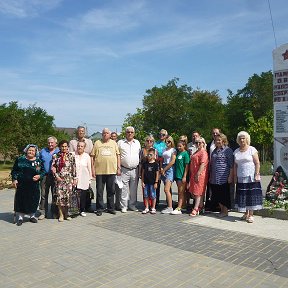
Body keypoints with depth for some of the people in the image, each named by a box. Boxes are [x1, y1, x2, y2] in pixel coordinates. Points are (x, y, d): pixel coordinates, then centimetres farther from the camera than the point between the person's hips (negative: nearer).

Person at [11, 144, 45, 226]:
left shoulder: (39, 161, 7)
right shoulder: (20, 159, 6)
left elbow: (43, 171, 9)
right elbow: (14, 171, 8)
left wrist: (39, 176, -10)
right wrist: (14, 179, -3)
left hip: (34, 185, 1)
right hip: (21, 185, -1)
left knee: (33, 200, 6)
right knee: (21, 200, 1)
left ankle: (32, 216, 23)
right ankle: (20, 217, 13)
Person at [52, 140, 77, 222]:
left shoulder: (71, 155, 4)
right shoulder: (56, 156, 6)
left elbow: (74, 168, 3)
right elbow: (53, 167, 4)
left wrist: (75, 178, 0)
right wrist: (56, 176, -7)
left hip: (69, 179, 0)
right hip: (59, 179, 0)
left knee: (68, 196, 1)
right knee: (59, 195, -5)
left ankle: (66, 213, 15)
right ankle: (61, 214, 4)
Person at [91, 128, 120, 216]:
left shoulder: (114, 143, 12)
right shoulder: (97, 143, 7)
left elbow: (118, 155, 11)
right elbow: (93, 156, 4)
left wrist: (118, 167, 3)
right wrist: (93, 168, -3)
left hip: (111, 170, 1)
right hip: (100, 171, -1)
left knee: (111, 191, 8)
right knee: (99, 191, 3)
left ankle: (111, 208, 20)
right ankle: (99, 209, 13)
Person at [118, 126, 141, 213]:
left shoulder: (137, 143, 13)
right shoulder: (120, 142, 3)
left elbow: (140, 155, 17)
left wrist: (139, 169, 12)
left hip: (135, 170, 3)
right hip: (124, 170, -3)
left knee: (134, 189, 9)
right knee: (124, 189, -1)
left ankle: (132, 205, 21)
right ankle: (124, 206, 7)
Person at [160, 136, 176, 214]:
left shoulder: (173, 150, -1)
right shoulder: (164, 150, 18)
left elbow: (172, 161, -10)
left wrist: (164, 169, -8)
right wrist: (161, 168, 0)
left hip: (170, 169, -6)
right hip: (164, 169, 6)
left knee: (166, 189, -13)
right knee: (168, 190, 7)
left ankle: (170, 207, -9)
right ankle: (168, 206, 11)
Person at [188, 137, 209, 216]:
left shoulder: (203, 152, -11)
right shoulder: (196, 152, 19)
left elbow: (203, 164, -20)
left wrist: (198, 174, -23)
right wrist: (192, 174, 19)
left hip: (200, 175, -9)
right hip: (194, 174, 9)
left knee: (198, 192, -5)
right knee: (193, 192, 11)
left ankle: (195, 209, -1)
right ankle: (200, 205, 22)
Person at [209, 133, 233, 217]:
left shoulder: (228, 150, -4)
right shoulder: (214, 151, 16)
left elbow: (231, 165, -8)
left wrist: (230, 176, -14)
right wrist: (210, 176, 20)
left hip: (224, 178, -7)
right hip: (215, 178, 7)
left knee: (224, 194, 1)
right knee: (217, 195, 9)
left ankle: (225, 211, 13)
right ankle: (222, 210, 23)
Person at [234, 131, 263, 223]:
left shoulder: (252, 149, -1)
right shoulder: (236, 151, 11)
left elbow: (257, 163, -5)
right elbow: (235, 165, 13)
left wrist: (257, 175, -12)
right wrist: (235, 176, 7)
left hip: (251, 177, -4)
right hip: (241, 178, 4)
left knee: (251, 195, -3)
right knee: (242, 195, 6)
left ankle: (251, 215, 4)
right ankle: (246, 213, 19)